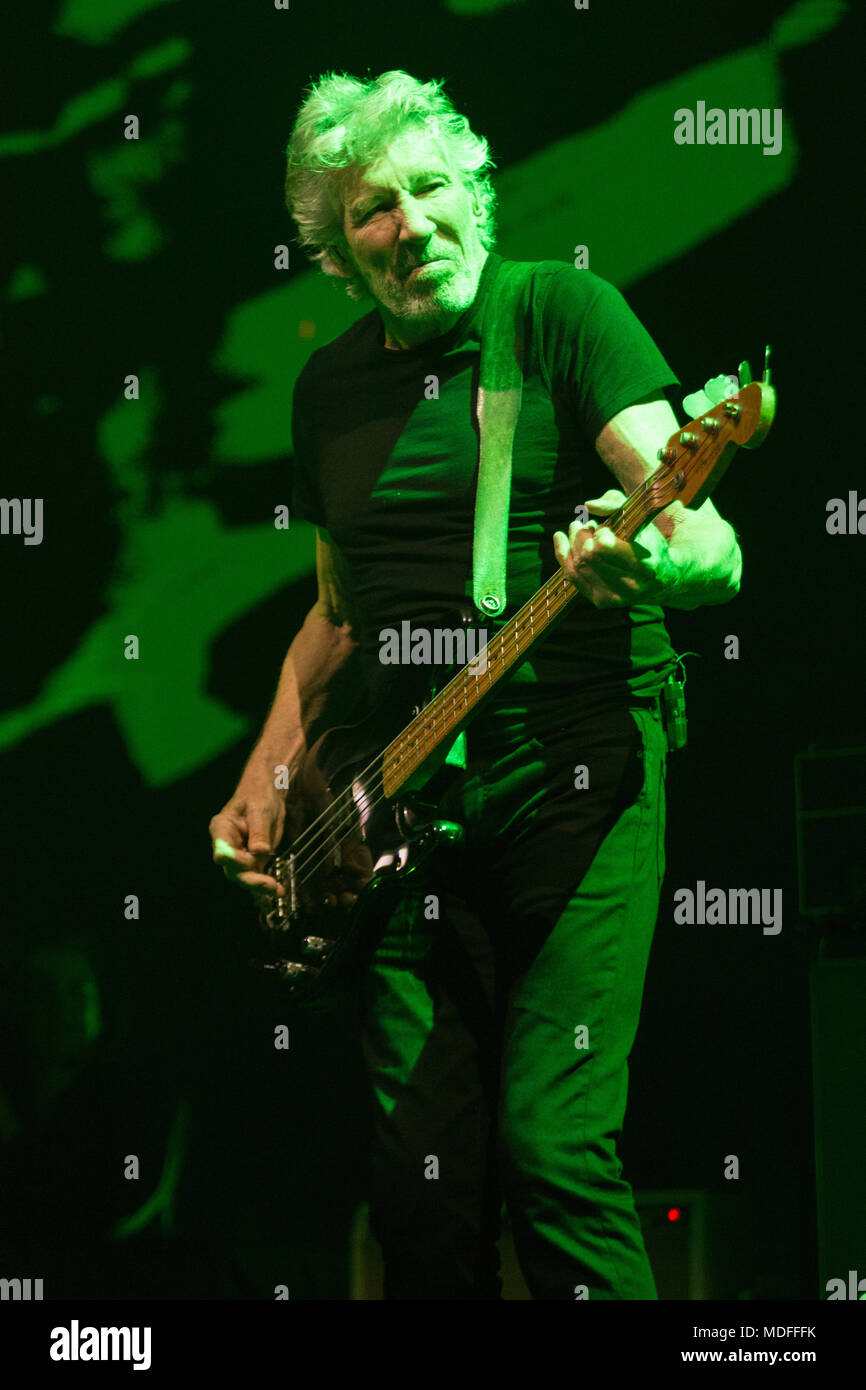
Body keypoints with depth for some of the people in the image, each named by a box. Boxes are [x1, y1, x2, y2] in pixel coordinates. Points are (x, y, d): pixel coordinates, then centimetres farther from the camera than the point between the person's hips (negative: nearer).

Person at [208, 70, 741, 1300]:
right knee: (421, 1173, 1)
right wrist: (268, 779, 13)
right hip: (400, 798, 5)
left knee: (554, 1146, -15)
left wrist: (658, 562, -37)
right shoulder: (331, 386, 14)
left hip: (573, 773, -5)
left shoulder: (563, 311, -3)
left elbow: (712, 548, -14)